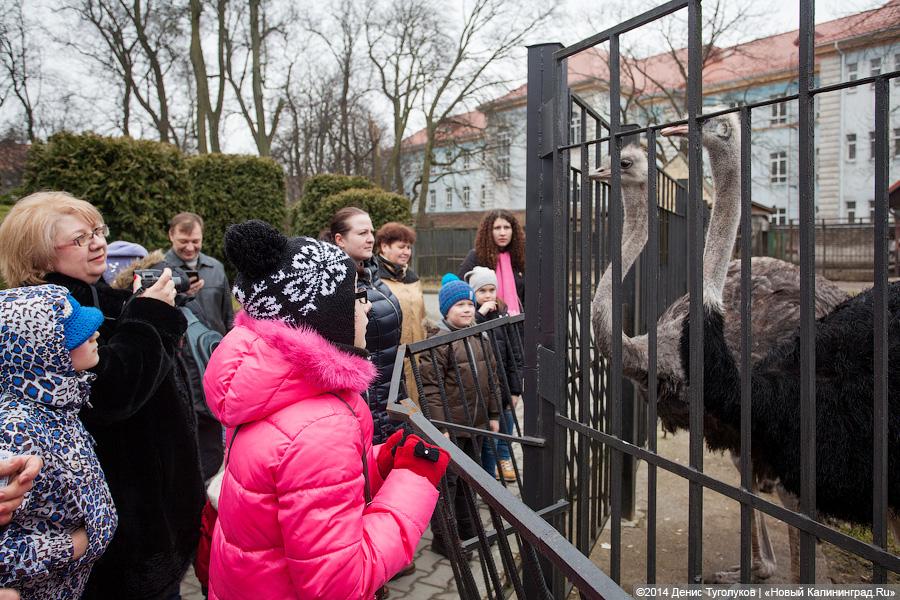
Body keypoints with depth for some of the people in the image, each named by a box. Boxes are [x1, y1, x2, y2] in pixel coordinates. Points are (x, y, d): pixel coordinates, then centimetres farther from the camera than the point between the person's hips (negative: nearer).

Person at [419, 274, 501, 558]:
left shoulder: (481, 338, 8)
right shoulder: (439, 342, -15)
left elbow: (490, 378, 15)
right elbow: (430, 387, -18)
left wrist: (493, 415, 14)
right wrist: (438, 425, -20)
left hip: (476, 423, 7)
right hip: (450, 425, -7)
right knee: (447, 479, 2)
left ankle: (467, 528, 36)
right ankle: (443, 537, 16)